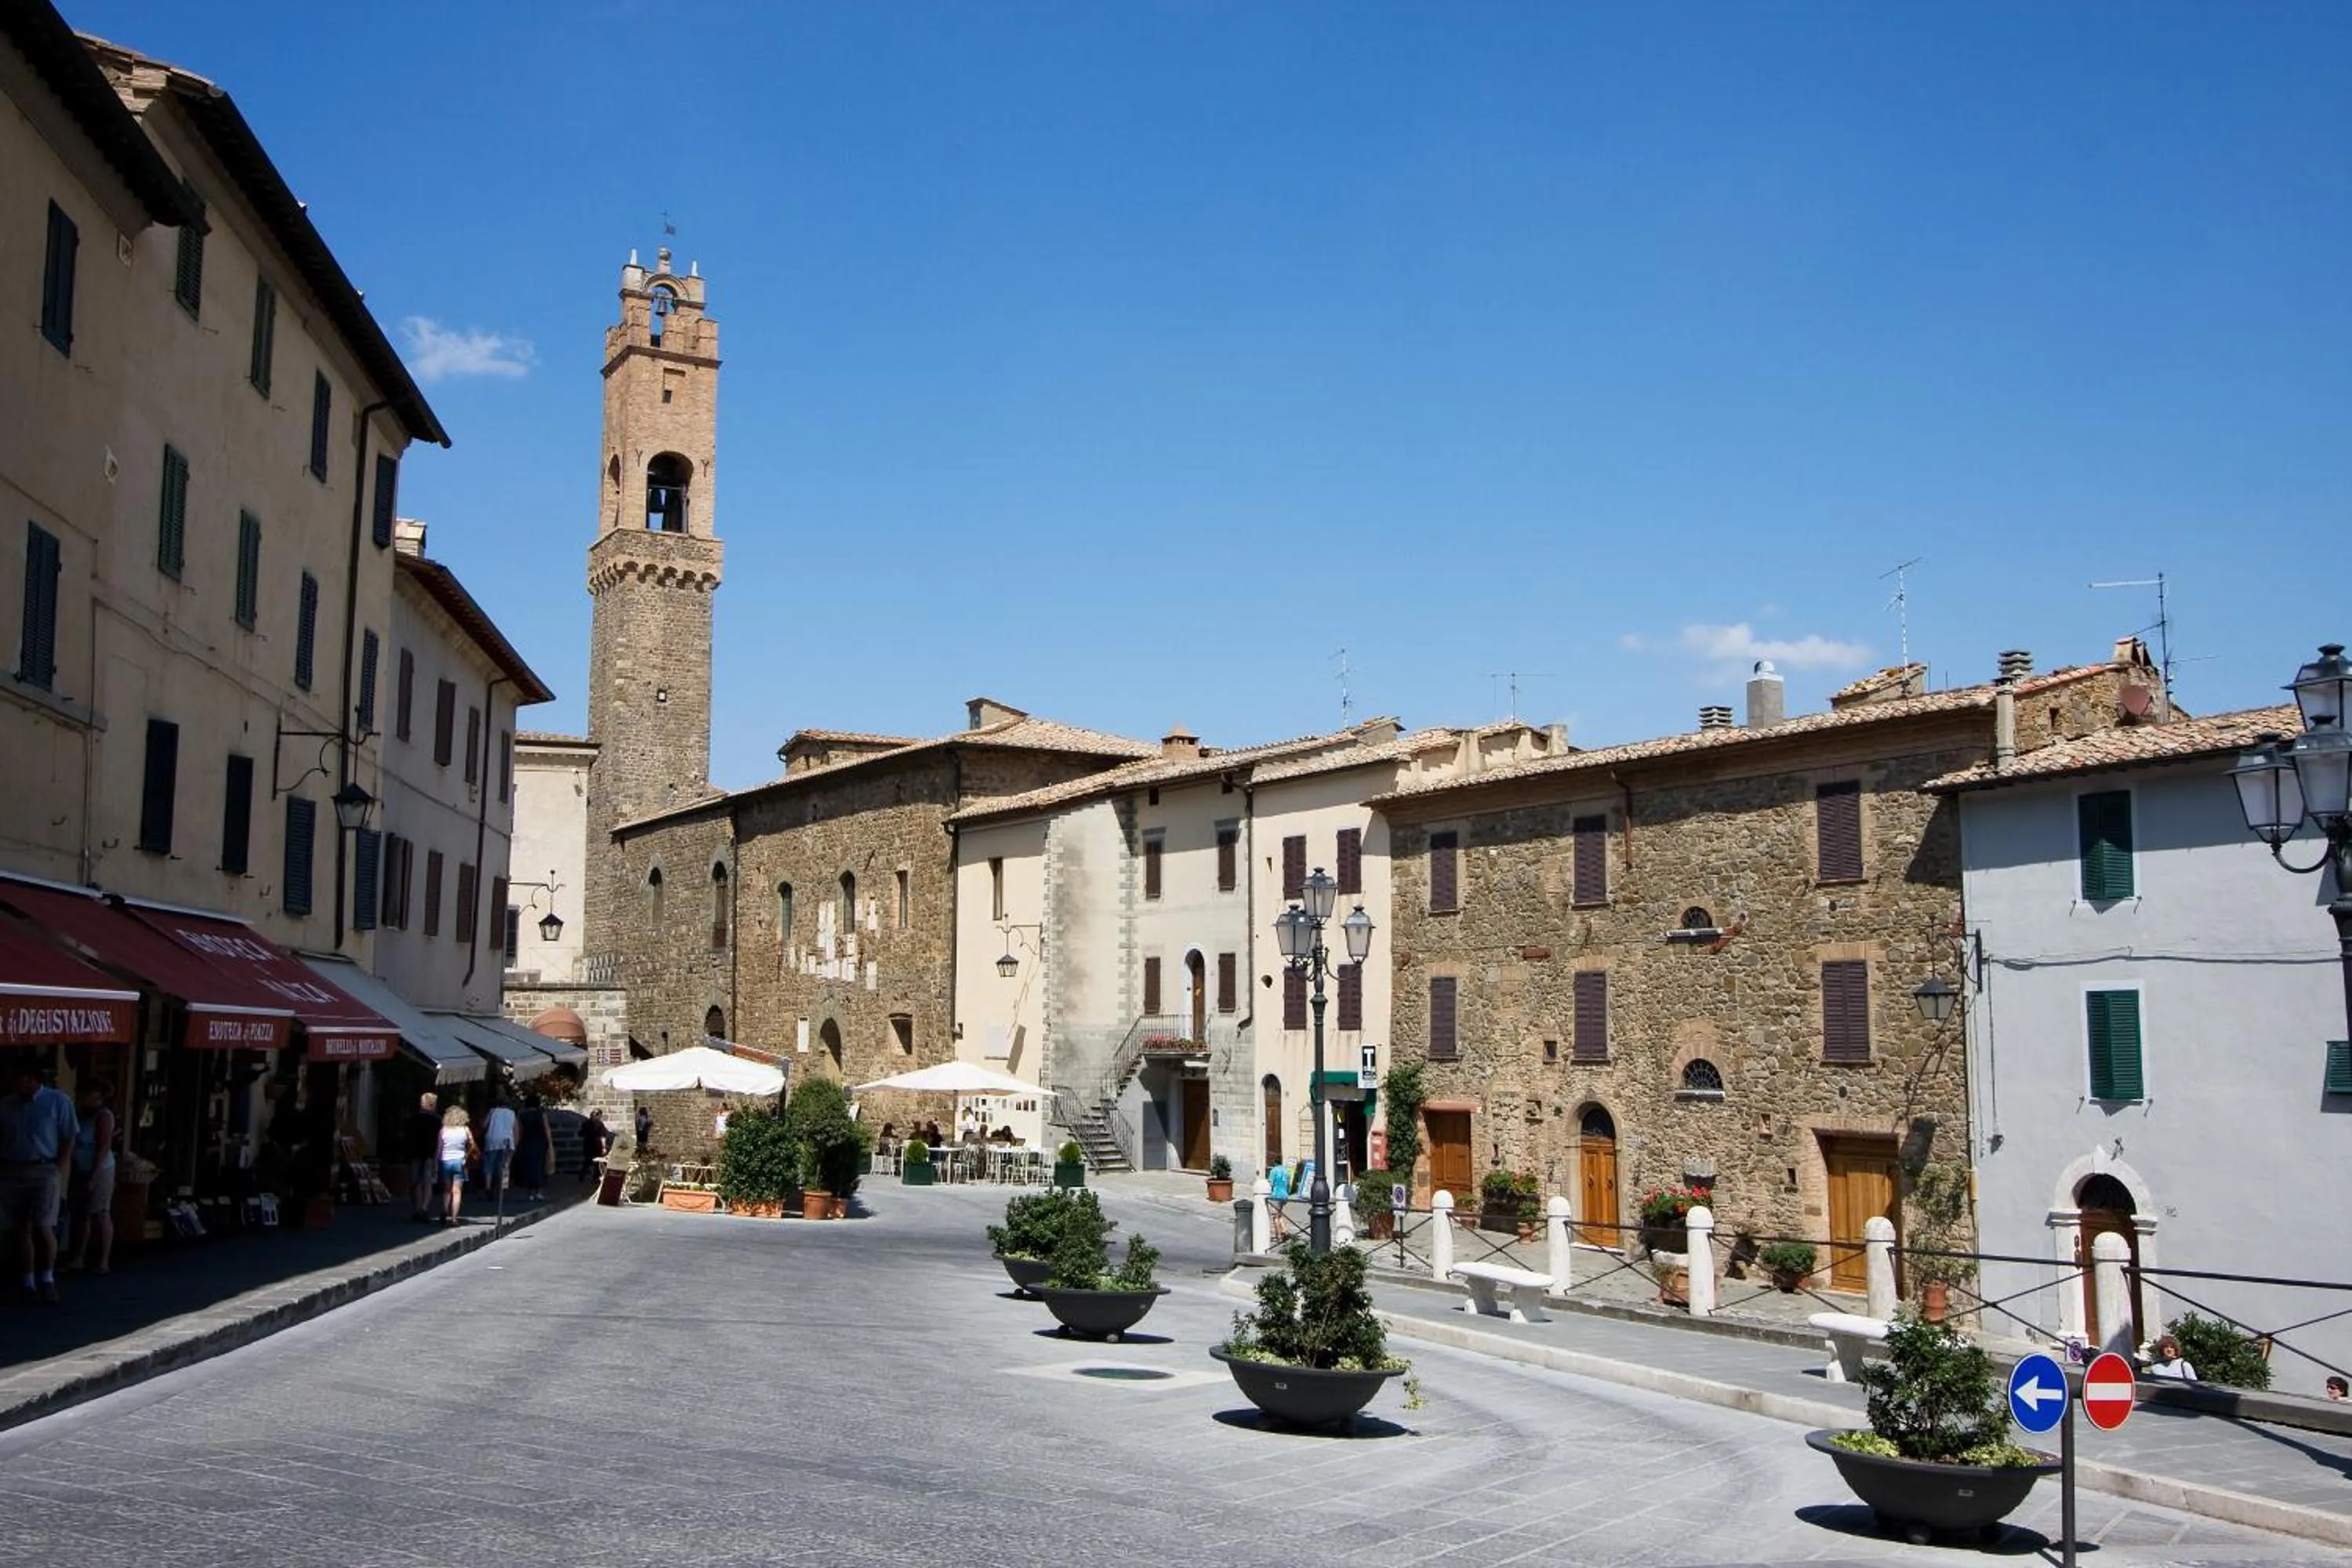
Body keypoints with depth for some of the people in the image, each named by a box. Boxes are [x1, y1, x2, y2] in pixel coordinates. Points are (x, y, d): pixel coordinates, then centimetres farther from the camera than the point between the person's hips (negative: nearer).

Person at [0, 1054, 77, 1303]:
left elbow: (68, 1141, 1)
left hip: (44, 1171, -3)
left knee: (43, 1226, -13)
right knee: (22, 1229, 5)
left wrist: (59, 1172, -7)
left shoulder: (58, 1102, 0)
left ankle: (48, 1278, 1)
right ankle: (29, 1282, 13)